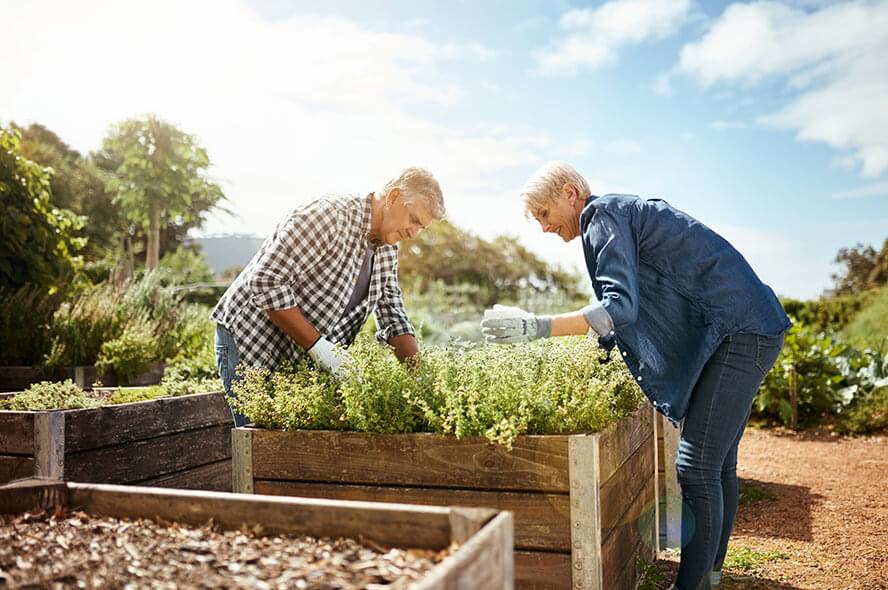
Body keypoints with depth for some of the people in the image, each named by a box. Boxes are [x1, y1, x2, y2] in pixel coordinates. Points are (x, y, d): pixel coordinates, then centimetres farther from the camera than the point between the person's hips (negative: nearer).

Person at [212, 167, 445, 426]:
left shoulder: (387, 248, 6)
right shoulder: (330, 215, -22)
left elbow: (393, 318, 8)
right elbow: (266, 282, -26)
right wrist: (318, 346, -27)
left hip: (302, 360, 8)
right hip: (248, 341, -8)